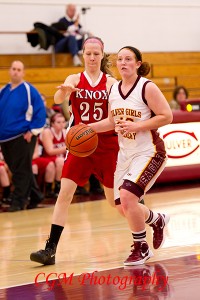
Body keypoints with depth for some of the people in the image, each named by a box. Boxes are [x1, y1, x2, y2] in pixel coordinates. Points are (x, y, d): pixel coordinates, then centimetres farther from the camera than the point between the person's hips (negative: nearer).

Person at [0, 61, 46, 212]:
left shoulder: (29, 90, -8)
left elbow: (40, 111, -9)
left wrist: (33, 131, -13)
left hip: (23, 137, -7)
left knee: (21, 171, -3)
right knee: (15, 169, 13)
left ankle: (18, 201, 3)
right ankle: (34, 194, 26)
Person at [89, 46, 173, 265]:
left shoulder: (147, 88, -13)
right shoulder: (114, 89, 6)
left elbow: (167, 116, -16)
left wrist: (136, 126, -22)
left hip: (149, 152, -7)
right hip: (125, 154, 7)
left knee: (127, 196, -23)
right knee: (122, 205, 7)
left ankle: (141, 249, -4)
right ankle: (157, 220, 38)